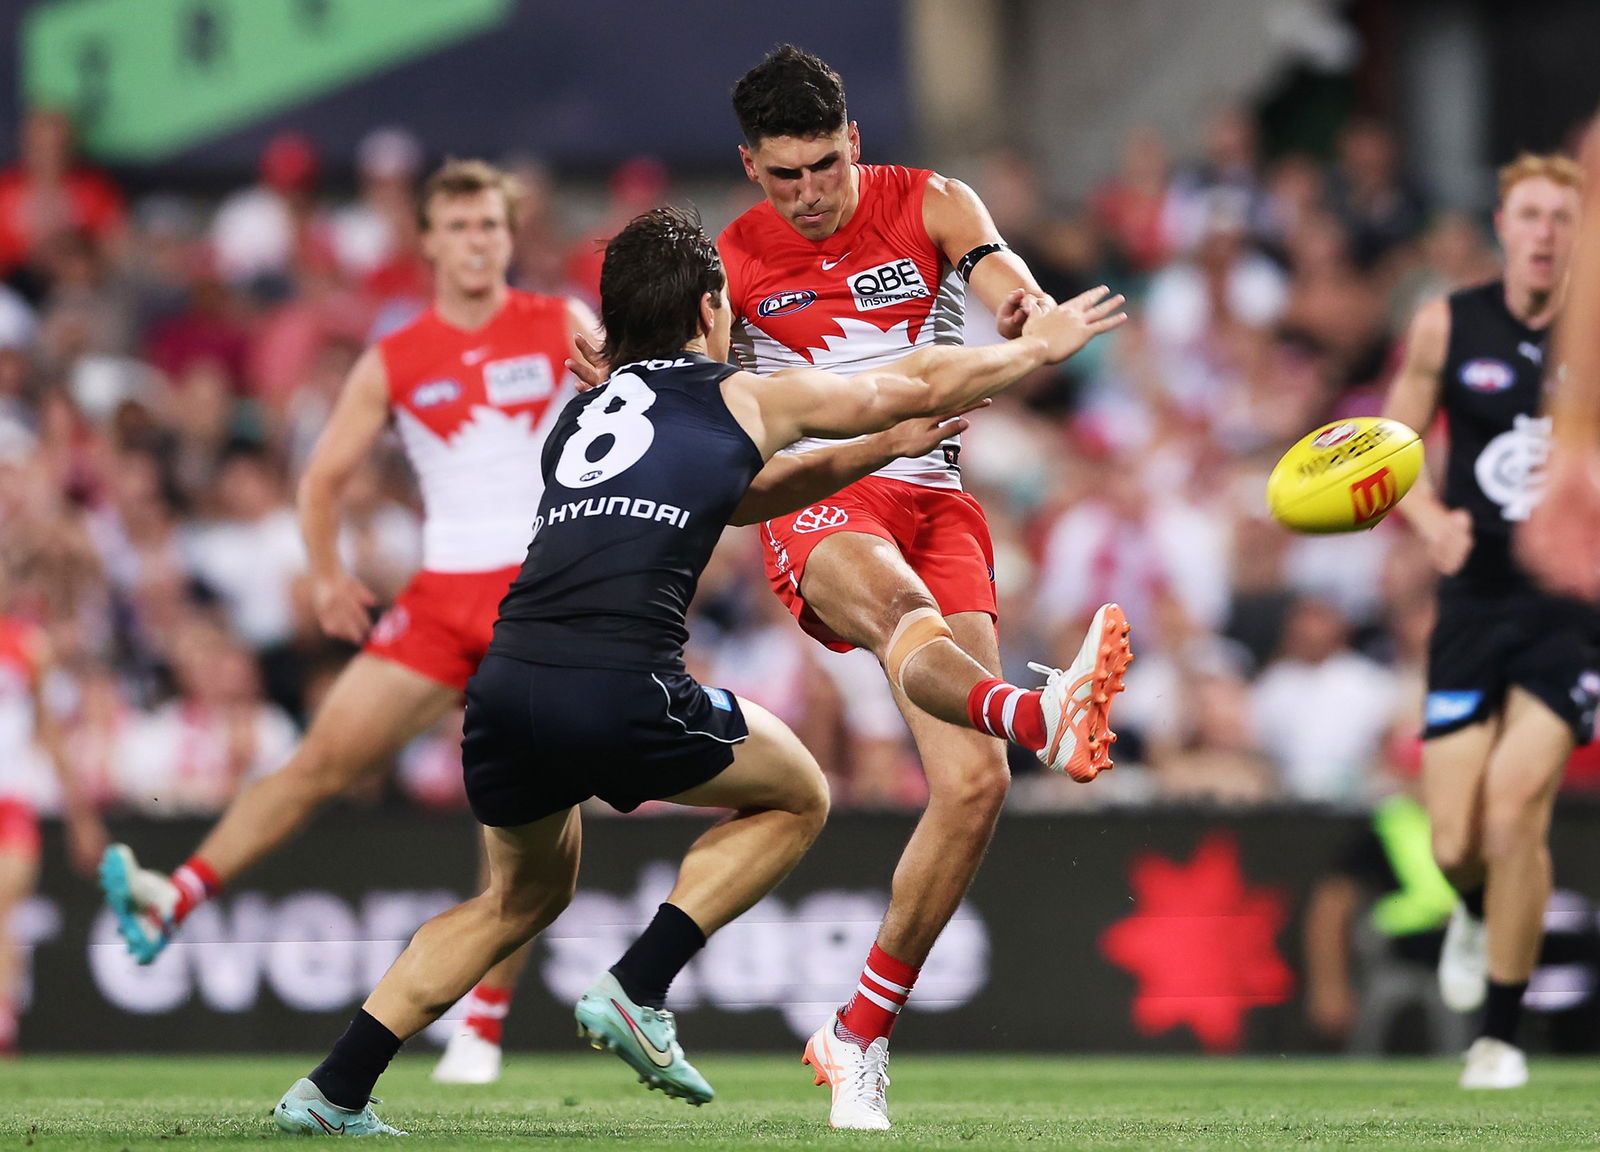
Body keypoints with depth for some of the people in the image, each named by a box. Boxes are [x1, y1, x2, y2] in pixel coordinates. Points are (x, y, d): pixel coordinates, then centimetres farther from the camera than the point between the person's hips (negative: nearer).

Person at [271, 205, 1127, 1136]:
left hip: (505, 682, 6)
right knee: (797, 799, 19)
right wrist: (1036, 348, 45)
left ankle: (332, 1092, 18)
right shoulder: (745, 400, 14)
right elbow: (920, 387, 27)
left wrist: (881, 451, 53)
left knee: (525, 895, 27)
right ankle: (636, 994, 5)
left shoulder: (584, 412, 28)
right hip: (622, 689, -6)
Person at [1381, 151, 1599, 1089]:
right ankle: (1479, 914, 38)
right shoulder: (1449, 326, 2)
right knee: (1454, 843, -2)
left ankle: (1502, 1034, -2)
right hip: (1476, 598, 2)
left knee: (1514, 808, -18)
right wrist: (1432, 519, -9)